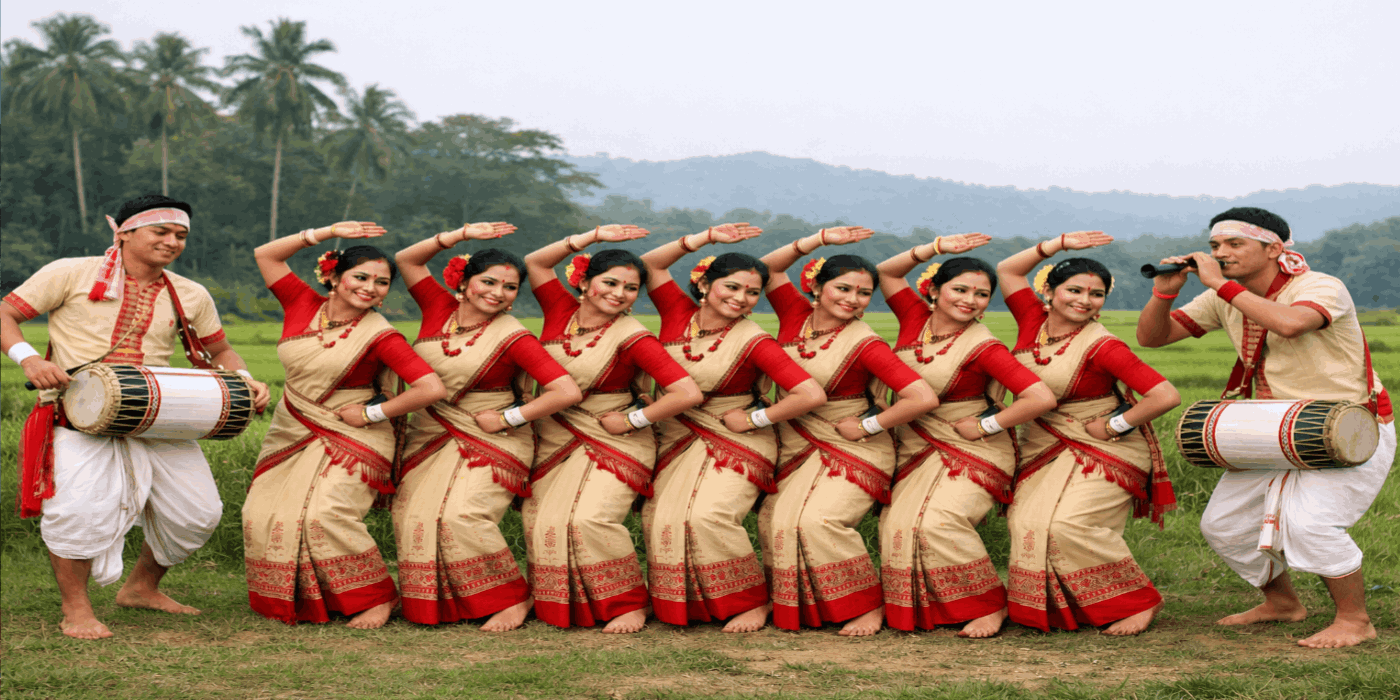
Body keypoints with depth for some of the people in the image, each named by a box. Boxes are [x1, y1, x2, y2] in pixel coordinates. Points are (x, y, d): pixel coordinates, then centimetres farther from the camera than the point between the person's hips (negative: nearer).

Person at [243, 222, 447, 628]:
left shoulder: (379, 336, -15)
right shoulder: (304, 306, -1)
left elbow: (433, 388, -23)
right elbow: (265, 255, 4)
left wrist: (371, 413, -14)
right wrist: (328, 233, -5)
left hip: (350, 440, -6)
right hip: (292, 435, 6)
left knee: (325, 514, -22)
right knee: (263, 515, -1)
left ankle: (378, 597, -6)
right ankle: (296, 598, 17)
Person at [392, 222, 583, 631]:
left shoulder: (513, 337, -13)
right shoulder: (440, 310, 1)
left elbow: (568, 392, -20)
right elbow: (406, 260, 4)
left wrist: (507, 419, -14)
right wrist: (462, 235, -6)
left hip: (490, 442, -5)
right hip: (431, 436, 5)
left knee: (462, 517, -20)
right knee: (414, 517, -5)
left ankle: (514, 597, -4)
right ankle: (432, 605, 11)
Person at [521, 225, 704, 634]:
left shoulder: (633, 337, -15)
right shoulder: (562, 312, 0)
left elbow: (689, 394, -24)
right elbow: (534, 263, 2)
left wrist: (632, 420, -14)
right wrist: (594, 237, -5)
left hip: (613, 443, -5)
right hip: (555, 440, 5)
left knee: (590, 519, -23)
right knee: (544, 522, -3)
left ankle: (630, 603, -5)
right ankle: (564, 607, 16)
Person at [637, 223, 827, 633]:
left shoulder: (753, 342, -15)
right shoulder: (680, 315, -2)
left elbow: (812, 395, -22)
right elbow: (650, 265, 2)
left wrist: (754, 420, -14)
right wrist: (706, 238, -7)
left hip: (735, 445, -5)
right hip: (676, 442, 5)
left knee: (708, 515, -23)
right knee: (661, 519, -9)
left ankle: (753, 601, -5)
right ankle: (683, 604, 9)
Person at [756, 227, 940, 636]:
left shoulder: (865, 345, -16)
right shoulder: (797, 317, -1)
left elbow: (924, 398, -25)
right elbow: (767, 268, 6)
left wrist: (867, 426, -15)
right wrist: (821, 240, -6)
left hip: (851, 449, -6)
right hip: (795, 446, 6)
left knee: (819, 520, -23)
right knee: (775, 521, -7)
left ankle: (867, 604, -6)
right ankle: (797, 606, 11)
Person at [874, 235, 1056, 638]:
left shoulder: (983, 348, -17)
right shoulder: (917, 319, -1)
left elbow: (1043, 398, -25)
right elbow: (886, 273, 9)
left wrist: (985, 426, -16)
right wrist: (937, 248, -4)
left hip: (972, 452, -6)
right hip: (916, 449, 6)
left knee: (940, 521, -24)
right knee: (899, 525, -10)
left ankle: (990, 605, -7)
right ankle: (917, 611, 6)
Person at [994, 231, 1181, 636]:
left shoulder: (1102, 347, -19)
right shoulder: (1034, 322, -1)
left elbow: (1166, 396, -25)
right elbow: (1007, 270, 11)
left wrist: (1112, 427, -15)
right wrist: (1059, 244, 1)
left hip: (1104, 451, -6)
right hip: (1044, 449, 6)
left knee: (1069, 526, -21)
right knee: (1027, 525, -9)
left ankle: (1139, 601, -4)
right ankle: (1055, 609, 7)